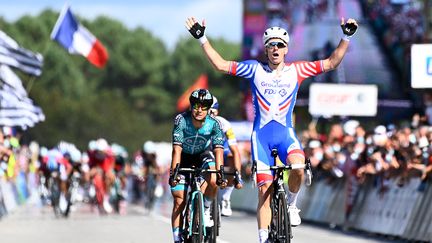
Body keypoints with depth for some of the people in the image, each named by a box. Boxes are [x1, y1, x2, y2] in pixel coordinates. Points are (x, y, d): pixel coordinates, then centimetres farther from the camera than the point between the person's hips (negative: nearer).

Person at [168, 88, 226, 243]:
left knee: (213, 181, -30)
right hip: (184, 158, 0)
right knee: (179, 201, -6)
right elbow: (177, 149, -35)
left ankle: (206, 211, -3)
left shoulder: (214, 124, -25)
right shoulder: (181, 120, -29)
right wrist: (173, 172, -46)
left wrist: (220, 173, -45)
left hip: (203, 155, 1)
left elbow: (218, 150, -32)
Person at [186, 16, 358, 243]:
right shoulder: (255, 69, 3)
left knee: (298, 167, -32)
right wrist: (202, 38, -5)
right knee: (265, 190, -4)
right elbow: (221, 65, 2)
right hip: (261, 135, 0)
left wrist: (346, 37, -6)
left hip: (286, 133, 0)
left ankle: (291, 204, -3)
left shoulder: (296, 70, 4)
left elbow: (331, 63, 4)